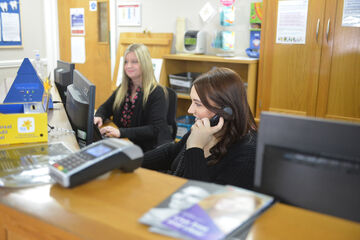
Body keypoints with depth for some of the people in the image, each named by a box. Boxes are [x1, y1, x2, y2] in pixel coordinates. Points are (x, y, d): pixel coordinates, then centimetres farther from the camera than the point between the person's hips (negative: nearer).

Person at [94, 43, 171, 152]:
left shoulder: (156, 93, -12)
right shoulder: (123, 88, 9)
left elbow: (156, 129, -20)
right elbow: (105, 107, 19)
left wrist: (121, 132, -30)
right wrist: (99, 117, -6)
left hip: (147, 148, -6)